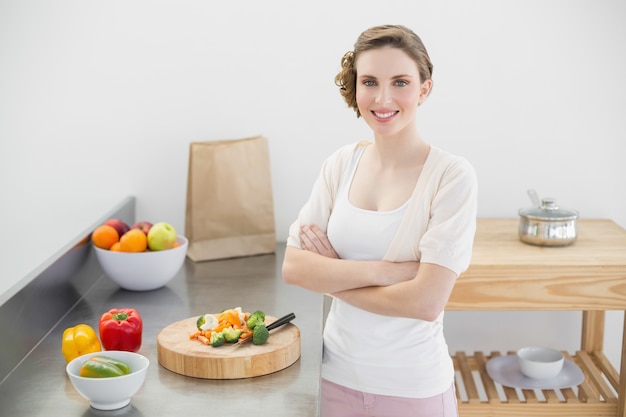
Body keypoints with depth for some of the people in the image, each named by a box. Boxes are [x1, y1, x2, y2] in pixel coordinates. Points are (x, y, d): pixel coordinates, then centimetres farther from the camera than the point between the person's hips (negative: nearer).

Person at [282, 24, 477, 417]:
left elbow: (426, 301, -22)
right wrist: (382, 270, -19)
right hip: (338, 374, 4)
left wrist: (330, 274, -12)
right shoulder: (341, 164, -1)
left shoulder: (451, 175, -16)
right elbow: (293, 267, -6)